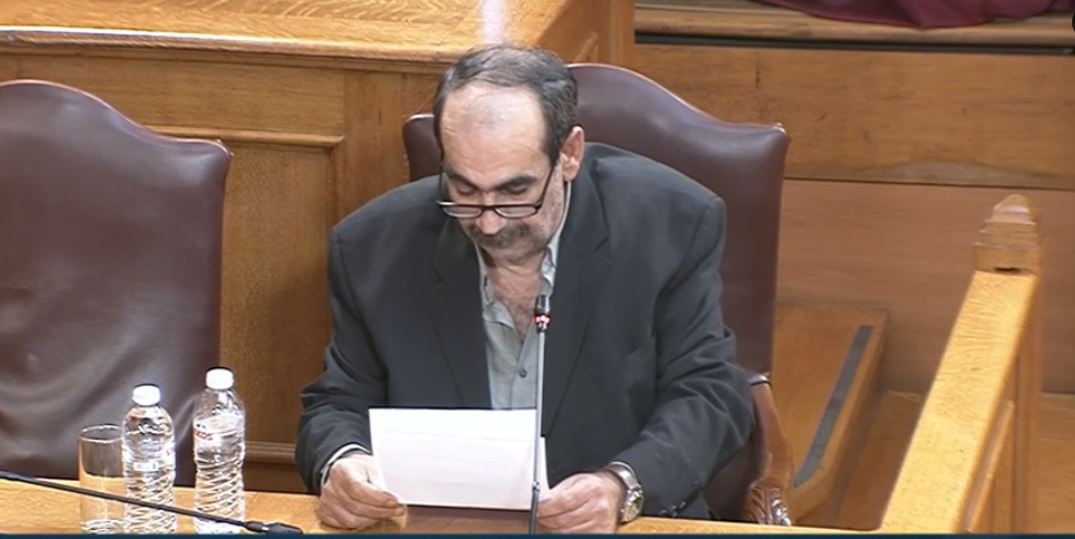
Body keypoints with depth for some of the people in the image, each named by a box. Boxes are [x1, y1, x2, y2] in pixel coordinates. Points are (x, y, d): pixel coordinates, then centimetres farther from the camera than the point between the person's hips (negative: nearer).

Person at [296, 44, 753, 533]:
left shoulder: (673, 224, -6)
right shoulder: (375, 247, -2)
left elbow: (709, 396, -5)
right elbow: (339, 405, 7)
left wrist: (621, 488, -23)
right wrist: (338, 465, -16)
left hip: (625, 529, -1)